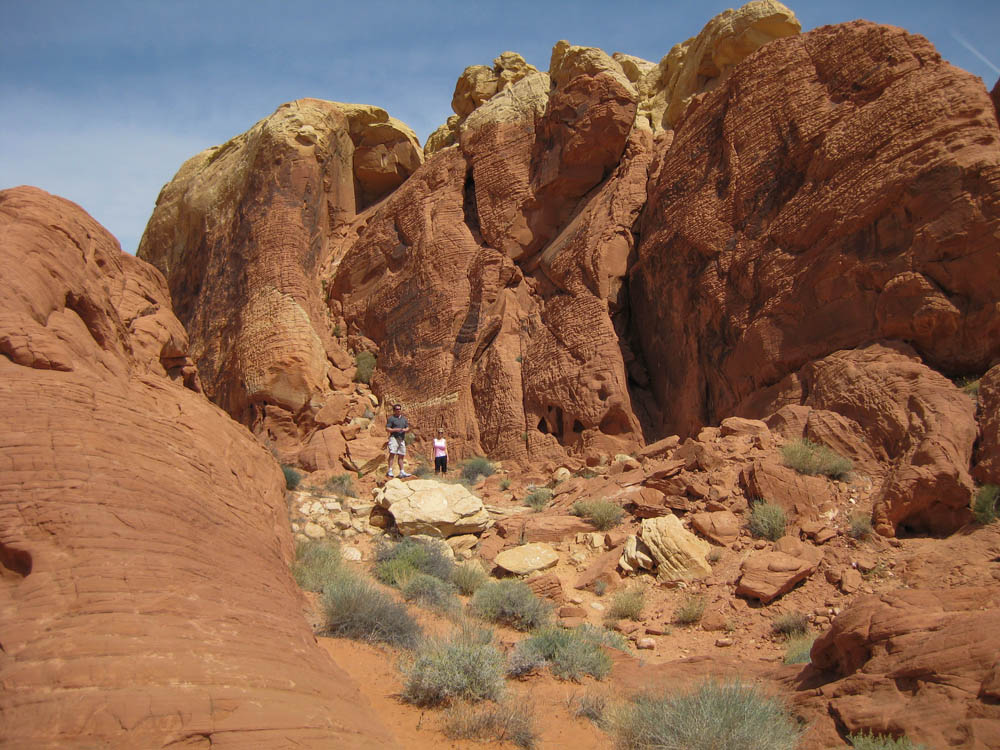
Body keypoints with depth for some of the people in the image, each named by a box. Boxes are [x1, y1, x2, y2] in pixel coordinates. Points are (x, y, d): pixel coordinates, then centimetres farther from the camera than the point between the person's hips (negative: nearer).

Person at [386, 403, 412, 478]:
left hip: (402, 439, 6)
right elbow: (387, 428, -5)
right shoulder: (391, 418, 2)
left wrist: (405, 430, -6)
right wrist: (395, 430, -19)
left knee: (401, 456, 7)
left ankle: (402, 472, 8)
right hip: (394, 437, -6)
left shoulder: (404, 419, 19)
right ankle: (390, 471, -20)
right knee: (392, 453, -16)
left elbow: (408, 428, 17)